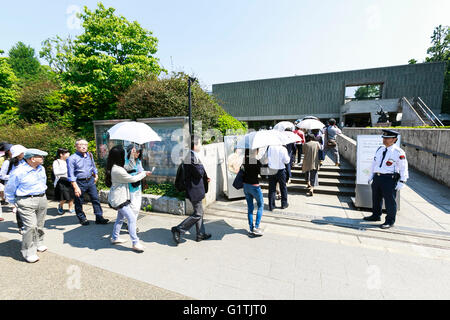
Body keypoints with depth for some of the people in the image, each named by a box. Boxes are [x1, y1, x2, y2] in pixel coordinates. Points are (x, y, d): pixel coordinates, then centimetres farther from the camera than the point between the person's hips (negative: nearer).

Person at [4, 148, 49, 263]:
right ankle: (29, 253, 3)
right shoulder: (19, 172, -15)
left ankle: (38, 244, 34)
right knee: (31, 227, -11)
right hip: (26, 202, -6)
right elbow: (9, 189, -2)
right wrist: (14, 202, 5)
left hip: (42, 199, 6)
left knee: (40, 225, 16)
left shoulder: (42, 169, 6)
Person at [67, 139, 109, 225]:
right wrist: (76, 187, -18)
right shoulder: (72, 158, -11)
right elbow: (71, 175, -13)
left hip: (90, 180, 5)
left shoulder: (89, 155, 6)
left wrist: (96, 175, 22)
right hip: (79, 182, -4)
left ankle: (99, 218, 11)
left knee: (95, 199, 4)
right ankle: (82, 218, 28)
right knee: (79, 202, 9)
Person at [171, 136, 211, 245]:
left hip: (194, 189, 11)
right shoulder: (193, 157, -23)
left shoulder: (189, 156, 11)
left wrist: (205, 178, 9)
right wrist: (201, 165, -4)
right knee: (197, 214, 0)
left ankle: (200, 234, 30)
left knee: (199, 212, 18)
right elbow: (200, 173, -23)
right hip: (195, 190, -11)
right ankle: (178, 229, 9)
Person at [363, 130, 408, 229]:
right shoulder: (380, 149, 10)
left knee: (390, 200, 1)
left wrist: (402, 182, -11)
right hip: (377, 177, 7)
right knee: (376, 198, 17)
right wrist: (371, 176, 18)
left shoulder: (398, 152, -9)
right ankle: (376, 215, 33)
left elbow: (403, 168, -7)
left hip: (389, 179, -7)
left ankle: (390, 221, 14)